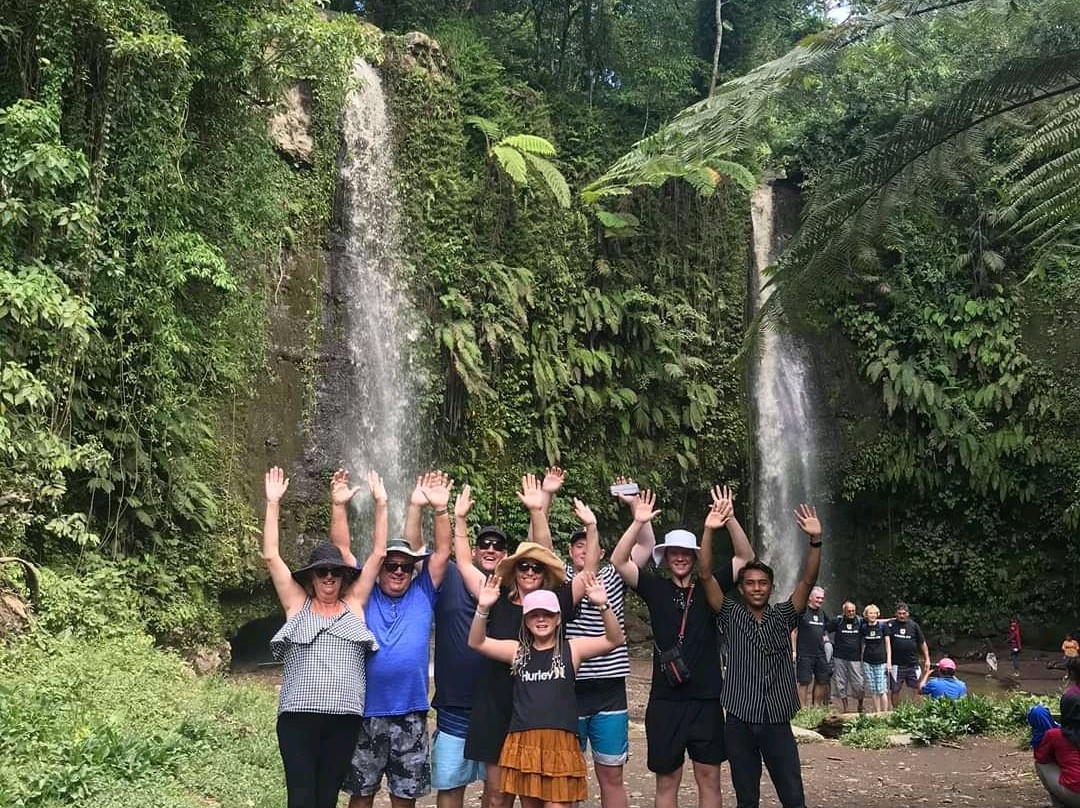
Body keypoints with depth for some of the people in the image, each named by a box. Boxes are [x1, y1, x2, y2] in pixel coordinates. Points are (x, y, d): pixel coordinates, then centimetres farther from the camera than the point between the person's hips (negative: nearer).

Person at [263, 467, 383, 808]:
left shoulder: (354, 604, 12)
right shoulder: (297, 604, 10)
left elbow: (378, 553, 9)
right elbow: (271, 556, 4)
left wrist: (380, 504, 5)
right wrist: (273, 504, -1)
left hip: (344, 717, 2)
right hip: (298, 716, -1)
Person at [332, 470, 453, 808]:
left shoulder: (423, 595, 6)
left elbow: (442, 553, -2)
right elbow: (342, 550, -2)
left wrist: (440, 509, -14)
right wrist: (339, 506, -13)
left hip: (410, 715, 1)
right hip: (365, 713, -1)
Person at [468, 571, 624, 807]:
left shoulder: (572, 649, 3)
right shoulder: (517, 651, 9)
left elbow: (614, 640, -8)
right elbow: (476, 642, 0)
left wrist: (603, 606, -25)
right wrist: (483, 609, -17)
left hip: (561, 743, -2)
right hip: (523, 743, 2)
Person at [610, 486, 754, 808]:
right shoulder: (656, 588, 3)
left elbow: (746, 558, -3)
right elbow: (618, 561, -8)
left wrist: (729, 520, -19)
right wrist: (638, 522, -21)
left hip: (706, 700, 1)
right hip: (665, 700, 0)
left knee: (709, 777, 7)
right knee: (667, 779, 7)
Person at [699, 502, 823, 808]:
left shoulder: (782, 617, 5)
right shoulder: (732, 615, 3)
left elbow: (807, 581, -7)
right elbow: (706, 576, -7)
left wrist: (815, 540, -21)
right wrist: (709, 531, -18)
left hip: (777, 721, 1)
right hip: (739, 721, 0)